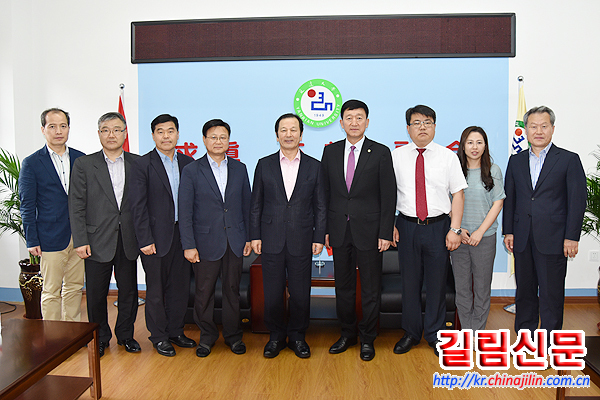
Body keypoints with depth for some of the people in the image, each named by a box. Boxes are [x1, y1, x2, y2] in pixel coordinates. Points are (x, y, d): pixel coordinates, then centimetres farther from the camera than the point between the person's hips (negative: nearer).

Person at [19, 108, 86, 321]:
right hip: (51, 238, -3)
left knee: (74, 287, 13)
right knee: (51, 291, 4)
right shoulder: (31, 163, -2)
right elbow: (27, 206, -2)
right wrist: (32, 240, -7)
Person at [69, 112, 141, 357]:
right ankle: (100, 338, 28)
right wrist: (80, 241, -9)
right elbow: (76, 206, -3)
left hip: (129, 240, 1)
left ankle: (125, 334, 30)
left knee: (129, 291, 11)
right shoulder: (84, 164, 1)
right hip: (97, 241, -1)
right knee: (96, 294, 9)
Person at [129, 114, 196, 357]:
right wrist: (145, 240, -13)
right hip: (157, 236, -4)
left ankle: (176, 331, 29)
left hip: (182, 235, 4)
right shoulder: (142, 165, -4)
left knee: (180, 287, 13)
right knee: (156, 289, 6)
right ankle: (159, 336, 22)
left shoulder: (188, 164, 8)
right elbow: (138, 206, -8)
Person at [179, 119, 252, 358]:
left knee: (232, 290, 11)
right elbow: (185, 212, -4)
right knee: (204, 292, 7)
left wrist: (249, 237, 5)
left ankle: (233, 335, 26)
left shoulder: (239, 169, 8)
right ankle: (207, 336, 25)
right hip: (206, 242, -2)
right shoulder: (191, 171, -1)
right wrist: (188, 246, -9)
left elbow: (247, 205, 10)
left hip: (234, 242, 2)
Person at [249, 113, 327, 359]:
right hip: (272, 240, 0)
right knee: (272, 293, 7)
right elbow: (256, 205, 7)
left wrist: (319, 238, -1)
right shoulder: (264, 165, 6)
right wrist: (255, 236, 1)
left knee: (301, 294, 6)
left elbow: (320, 206, 5)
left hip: (301, 241, 0)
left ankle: (297, 336, 26)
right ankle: (276, 336, 26)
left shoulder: (314, 166, 5)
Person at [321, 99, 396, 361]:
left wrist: (385, 233, -9)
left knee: (370, 288, 7)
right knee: (343, 286, 12)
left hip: (369, 230, -3)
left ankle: (367, 339, 23)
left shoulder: (381, 153, -2)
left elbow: (388, 196, -4)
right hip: (339, 230, 3)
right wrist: (324, 229, 4)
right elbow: (325, 193, 8)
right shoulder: (330, 152, 7)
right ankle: (347, 334, 29)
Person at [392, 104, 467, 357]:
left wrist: (455, 229, -7)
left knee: (436, 283, 8)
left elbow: (458, 194, 0)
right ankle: (410, 333, 26)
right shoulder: (396, 156, 4)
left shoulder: (448, 156, 2)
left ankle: (434, 335, 25)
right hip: (407, 226, 1)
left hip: (438, 226, 0)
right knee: (409, 282, 9)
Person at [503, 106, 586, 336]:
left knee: (551, 293, 2)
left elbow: (578, 200, -4)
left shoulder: (569, 160, 1)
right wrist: (508, 231, 6)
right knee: (524, 290, 12)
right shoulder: (516, 161, 11)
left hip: (553, 239, -3)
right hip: (522, 239, 4)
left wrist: (571, 237, -9)